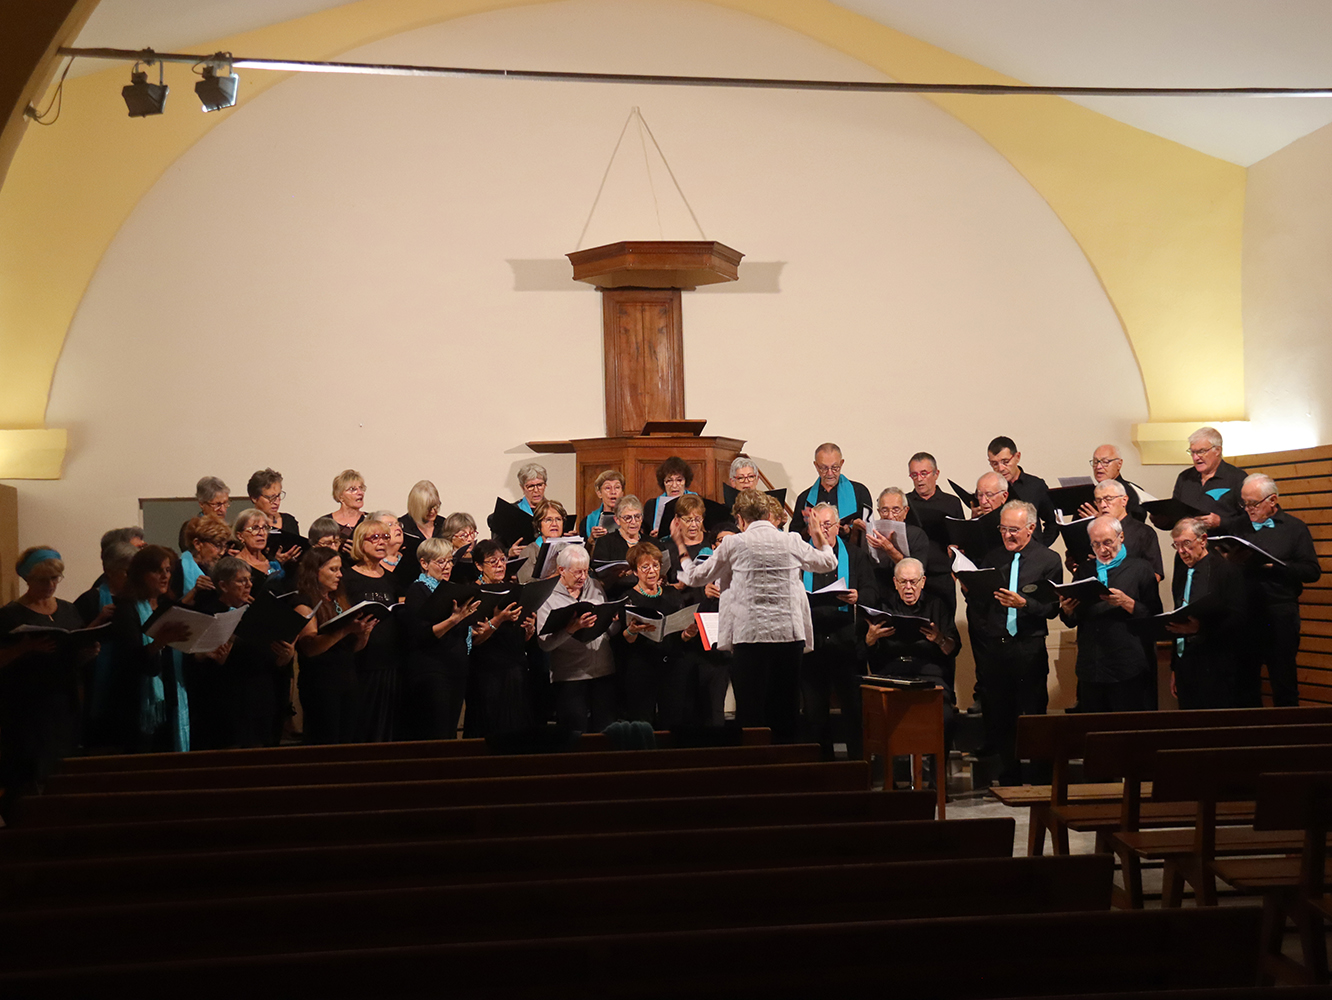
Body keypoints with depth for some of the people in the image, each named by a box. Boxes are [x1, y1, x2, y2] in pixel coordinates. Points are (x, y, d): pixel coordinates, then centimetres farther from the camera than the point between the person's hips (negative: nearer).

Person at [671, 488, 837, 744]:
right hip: (790, 634, 3)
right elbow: (828, 562, 22)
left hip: (750, 635, -3)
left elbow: (696, 577, 8)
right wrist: (819, 536, 41)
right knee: (786, 714, 10)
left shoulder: (734, 544, -2)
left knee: (751, 714, 1)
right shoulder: (792, 542, 5)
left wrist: (680, 545, 23)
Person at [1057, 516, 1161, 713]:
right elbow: (1072, 622, 19)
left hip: (1128, 671, -4)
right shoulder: (1085, 570, 17)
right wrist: (1067, 610, -3)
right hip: (1090, 669, 4)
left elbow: (1154, 615, -4)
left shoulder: (1140, 568, 5)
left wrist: (1125, 602, -18)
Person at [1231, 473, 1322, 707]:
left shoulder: (1294, 528, 4)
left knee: (1284, 683, 1)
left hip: (1280, 616, -3)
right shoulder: (1242, 528, 14)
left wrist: (1274, 566, -14)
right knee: (1245, 681, 7)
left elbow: (1312, 571, -5)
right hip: (1245, 615, 4)